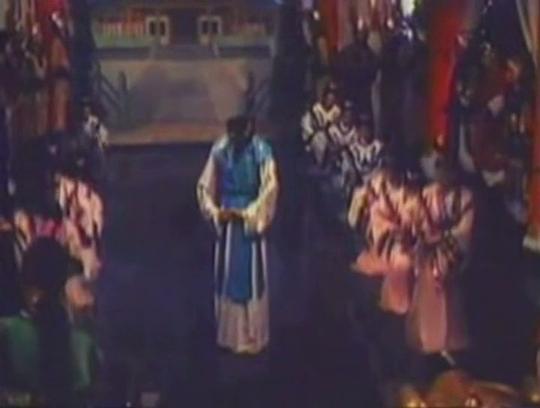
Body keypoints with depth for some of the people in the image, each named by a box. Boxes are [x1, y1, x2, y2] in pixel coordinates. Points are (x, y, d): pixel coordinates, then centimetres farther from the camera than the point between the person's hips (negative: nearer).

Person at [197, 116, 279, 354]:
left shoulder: (261, 150, -14)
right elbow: (205, 186, 4)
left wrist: (246, 213, -19)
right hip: (226, 220, 3)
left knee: (251, 276, 2)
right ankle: (229, 334, 22)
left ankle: (252, 337, 13)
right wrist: (214, 211, -11)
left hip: (251, 221, -3)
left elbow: (270, 189, -15)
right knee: (226, 274, 9)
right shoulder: (220, 149, -3)